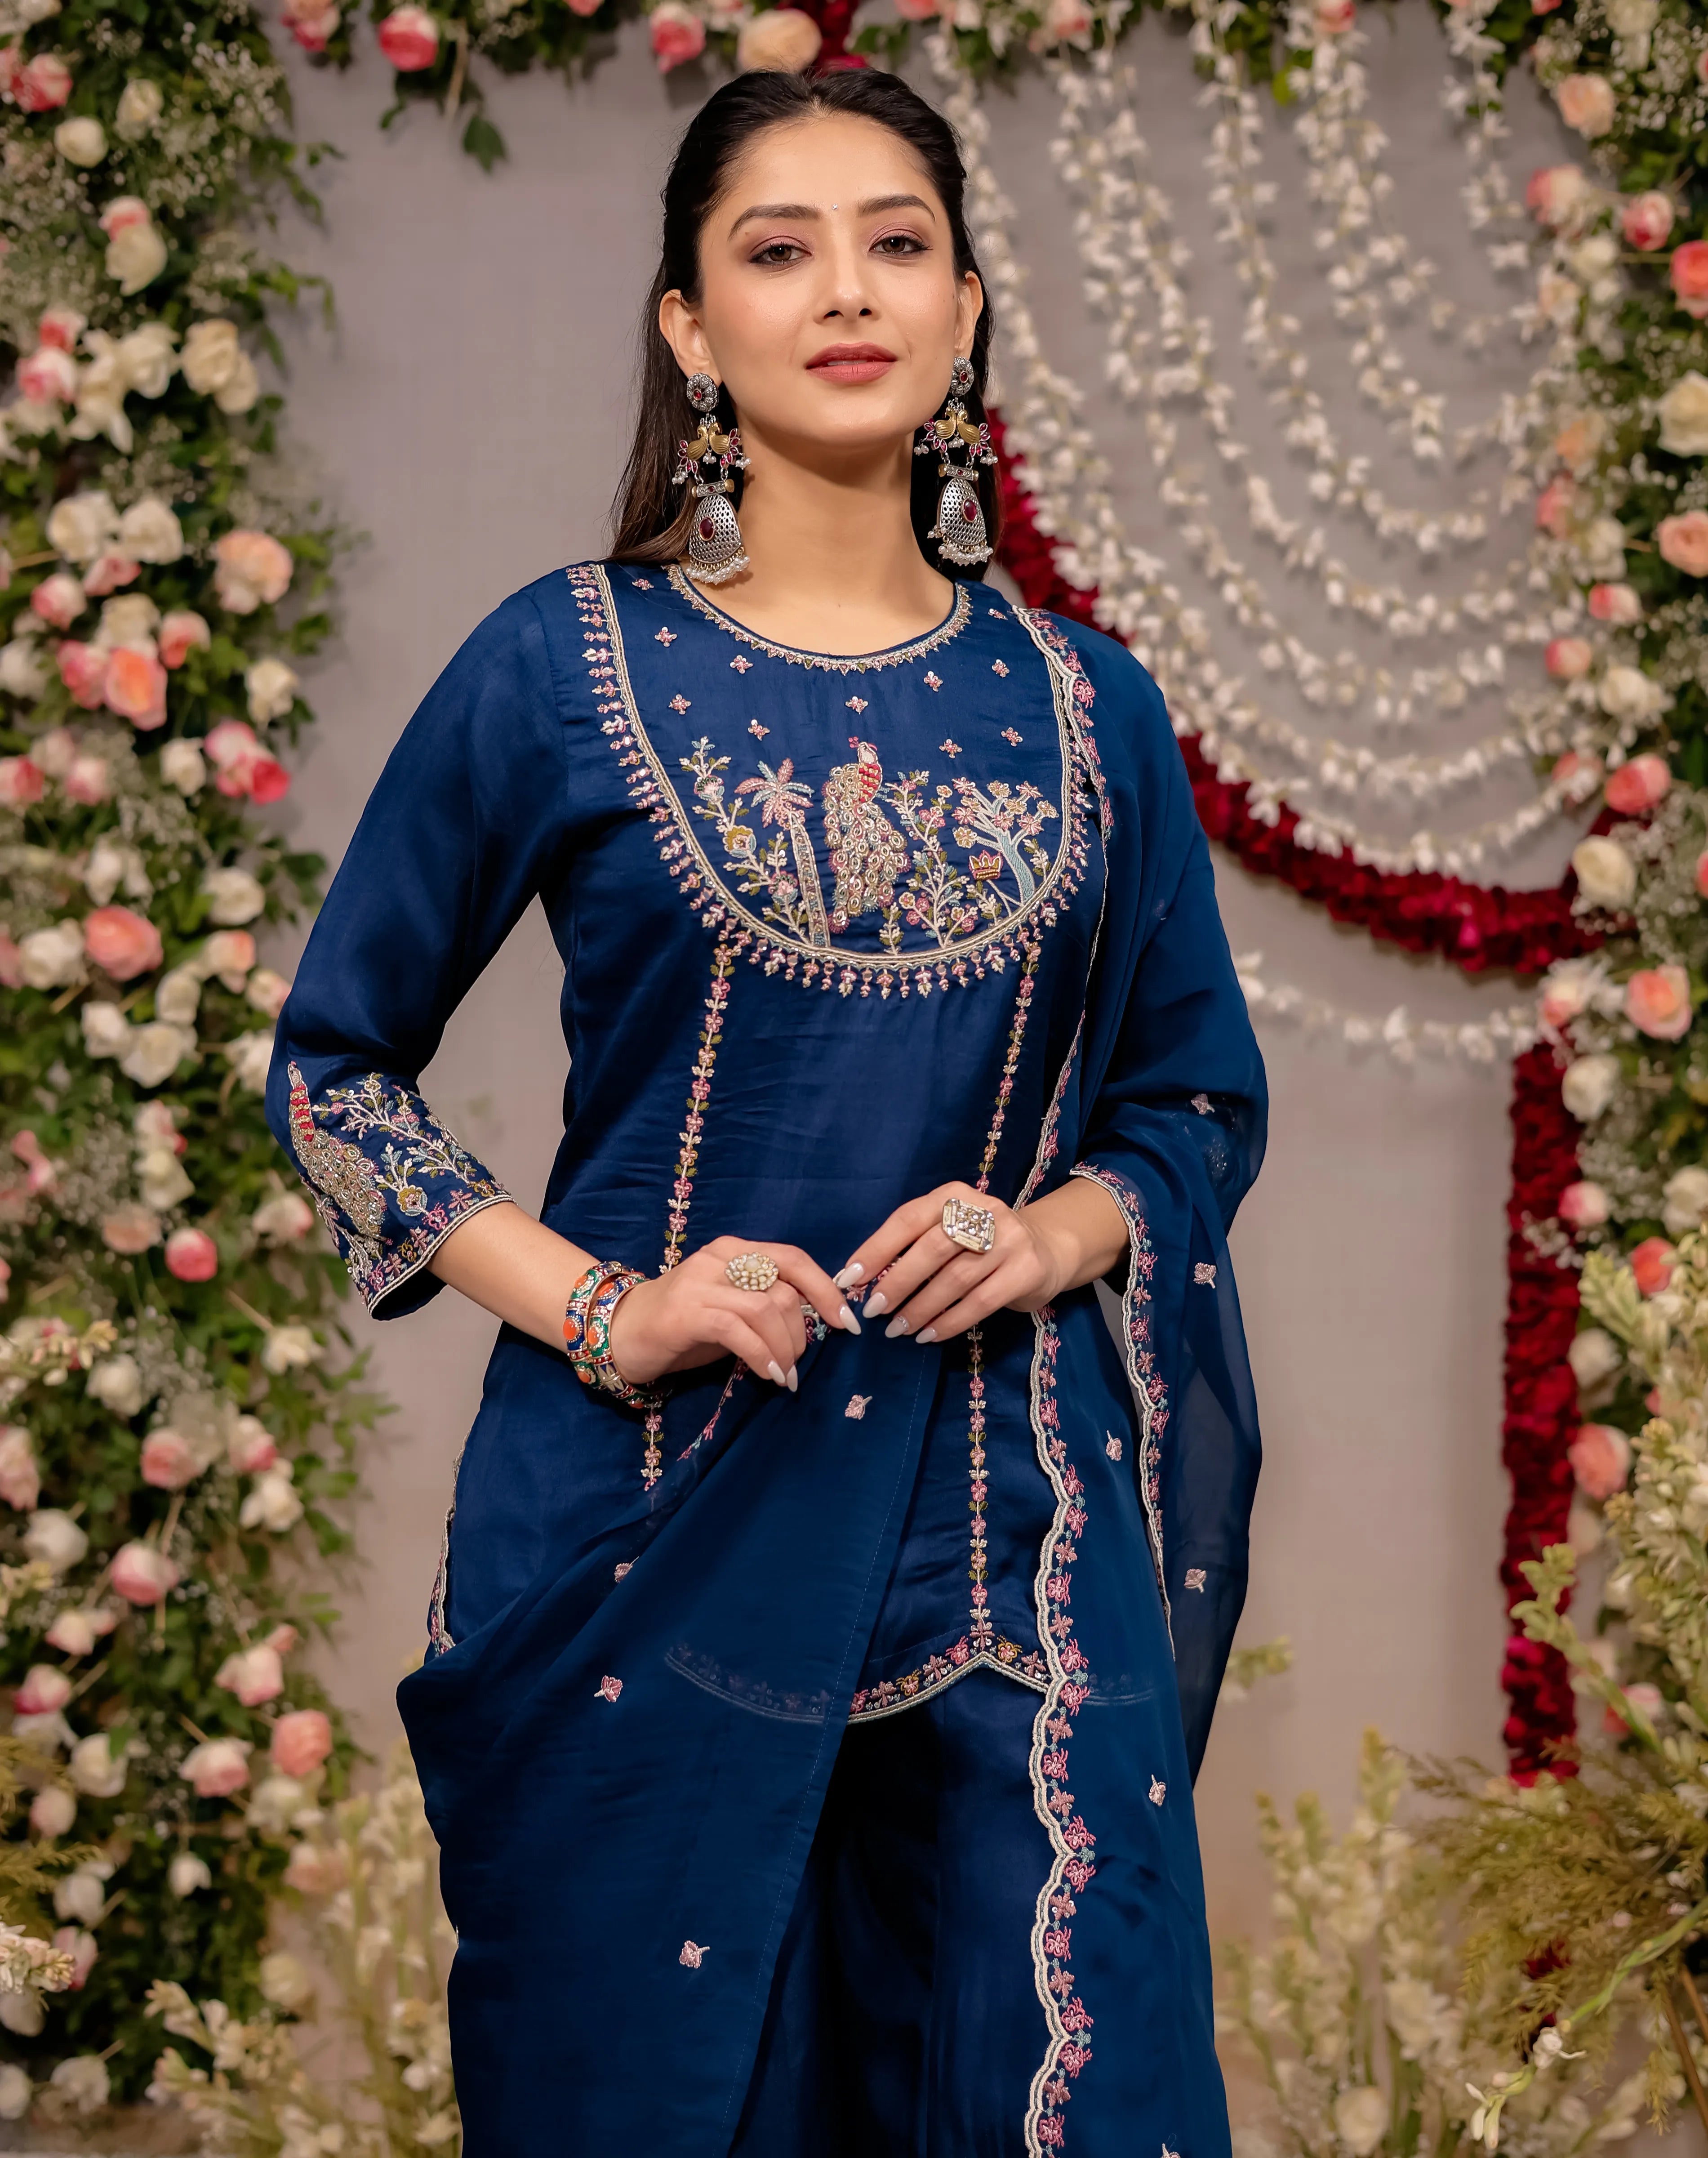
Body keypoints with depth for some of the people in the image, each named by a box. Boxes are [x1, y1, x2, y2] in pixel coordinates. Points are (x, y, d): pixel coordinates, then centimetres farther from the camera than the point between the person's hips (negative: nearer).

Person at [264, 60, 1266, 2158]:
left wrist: (1057, 1232, -6)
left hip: (1016, 1539, 2)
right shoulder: (563, 668, -2)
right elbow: (335, 1067, 4)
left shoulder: (1083, 705, 6)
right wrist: (597, 1308, -8)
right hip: (654, 1523, -2)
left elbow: (1202, 1098, 15)